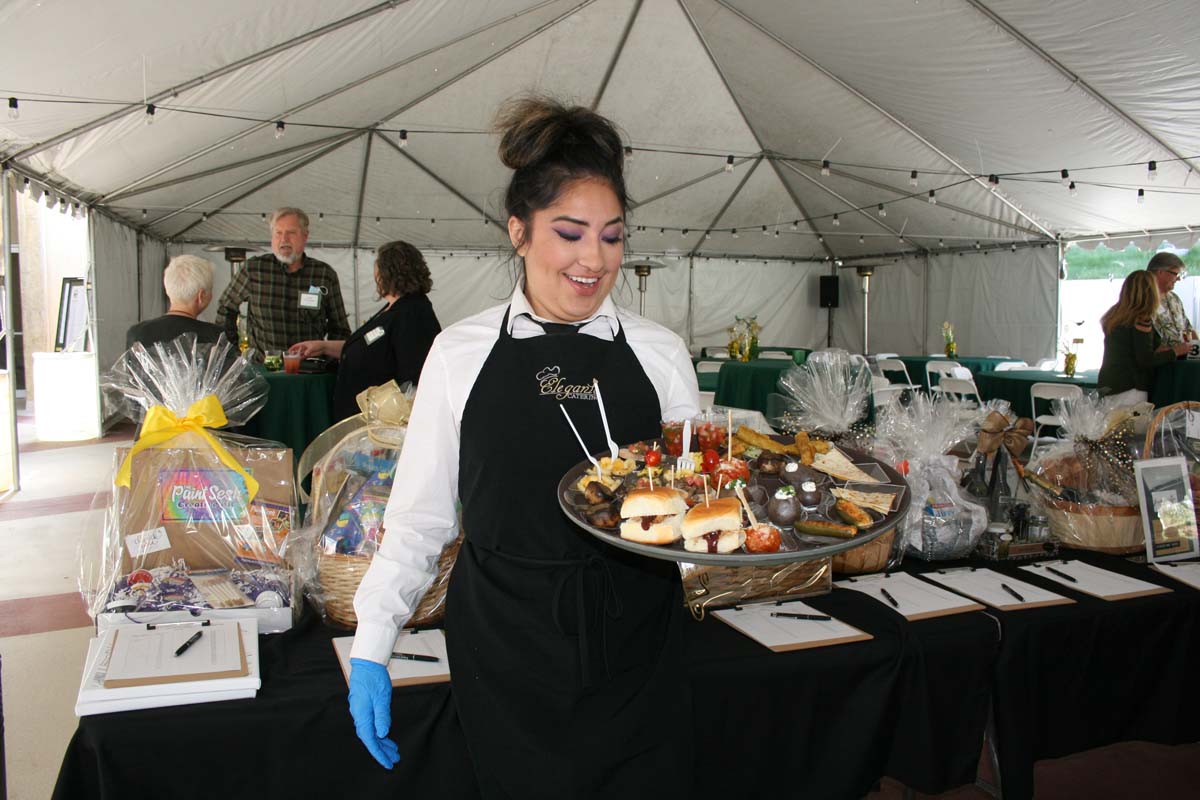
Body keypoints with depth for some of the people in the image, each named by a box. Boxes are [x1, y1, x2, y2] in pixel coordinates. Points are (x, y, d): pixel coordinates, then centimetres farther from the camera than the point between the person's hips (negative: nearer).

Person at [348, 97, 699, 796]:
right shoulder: (462, 354, -3)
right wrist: (371, 647, 1)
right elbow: (421, 514, 3)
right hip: (507, 660, -1)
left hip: (637, 662, 1)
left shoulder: (660, 354, -1)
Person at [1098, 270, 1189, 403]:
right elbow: (1146, 360, -13)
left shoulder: (1113, 316, 10)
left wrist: (1157, 350, 21)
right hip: (1130, 389, -8)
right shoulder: (1141, 319, -13)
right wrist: (1174, 352, 0)